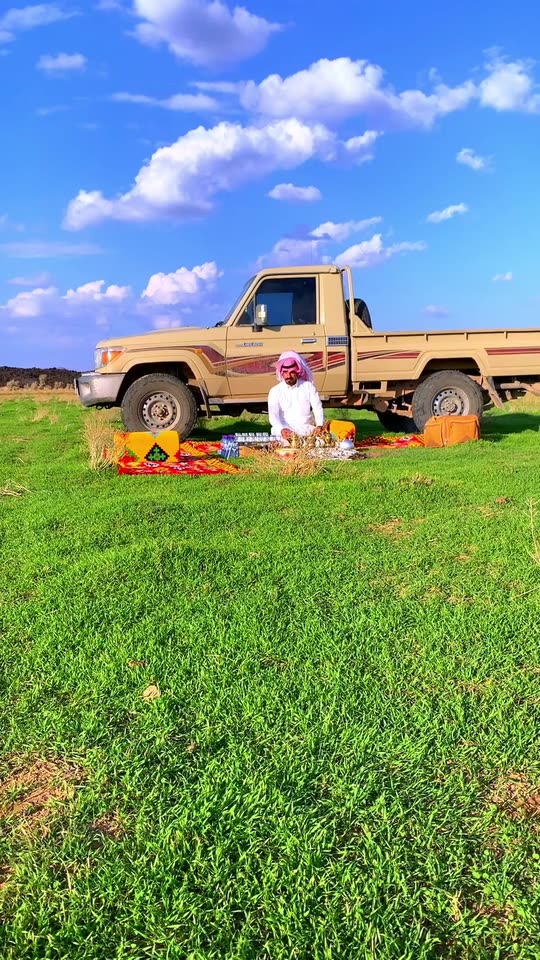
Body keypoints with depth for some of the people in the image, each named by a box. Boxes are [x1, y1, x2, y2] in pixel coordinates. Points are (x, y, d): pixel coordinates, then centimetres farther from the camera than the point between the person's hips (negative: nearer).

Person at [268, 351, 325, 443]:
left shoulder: (308, 386, 11)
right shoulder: (275, 391, 6)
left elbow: (318, 408, 5)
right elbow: (273, 415, -7)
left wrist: (319, 425, -16)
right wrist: (281, 429, -29)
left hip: (307, 429, 3)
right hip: (286, 431, -3)